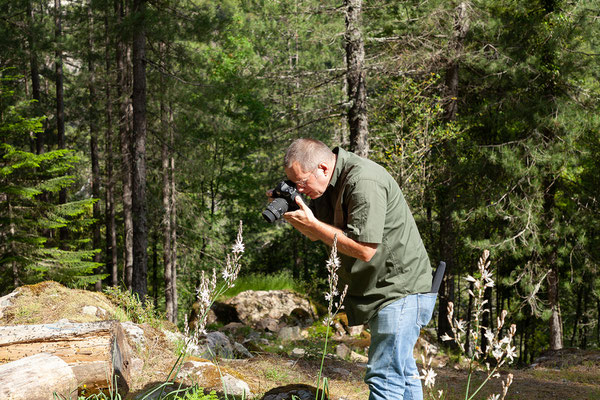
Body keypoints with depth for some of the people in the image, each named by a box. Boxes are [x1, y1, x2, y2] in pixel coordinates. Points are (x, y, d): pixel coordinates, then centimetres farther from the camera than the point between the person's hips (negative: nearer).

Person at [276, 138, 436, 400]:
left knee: (384, 377, -14)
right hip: (382, 291, 11)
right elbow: (317, 234, 16)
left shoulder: (364, 182, -24)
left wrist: (312, 224, -22)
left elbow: (365, 249, -27)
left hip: (401, 290, -11)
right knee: (402, 372, 17)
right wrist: (293, 213, -4)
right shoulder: (332, 182, 7)